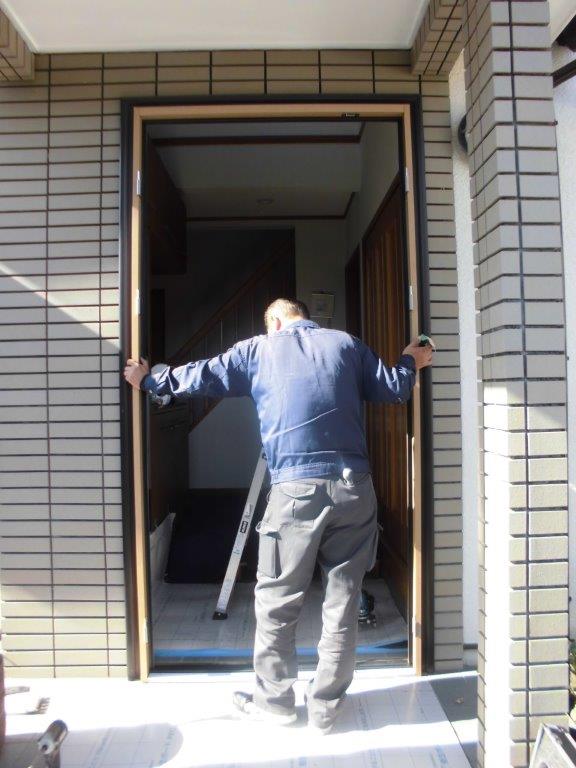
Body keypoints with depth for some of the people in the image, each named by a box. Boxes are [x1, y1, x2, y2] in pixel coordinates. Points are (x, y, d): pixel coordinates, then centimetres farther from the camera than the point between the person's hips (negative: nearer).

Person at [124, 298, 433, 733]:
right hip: (354, 488, 3)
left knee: (277, 603, 13)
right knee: (343, 600, 13)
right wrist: (410, 363, 36)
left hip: (297, 489, -3)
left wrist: (149, 380, 30)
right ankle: (326, 708, 25)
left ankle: (275, 701, 27)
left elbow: (200, 378, 13)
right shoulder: (346, 343, 14)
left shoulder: (259, 349, 10)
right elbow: (394, 390, 14)